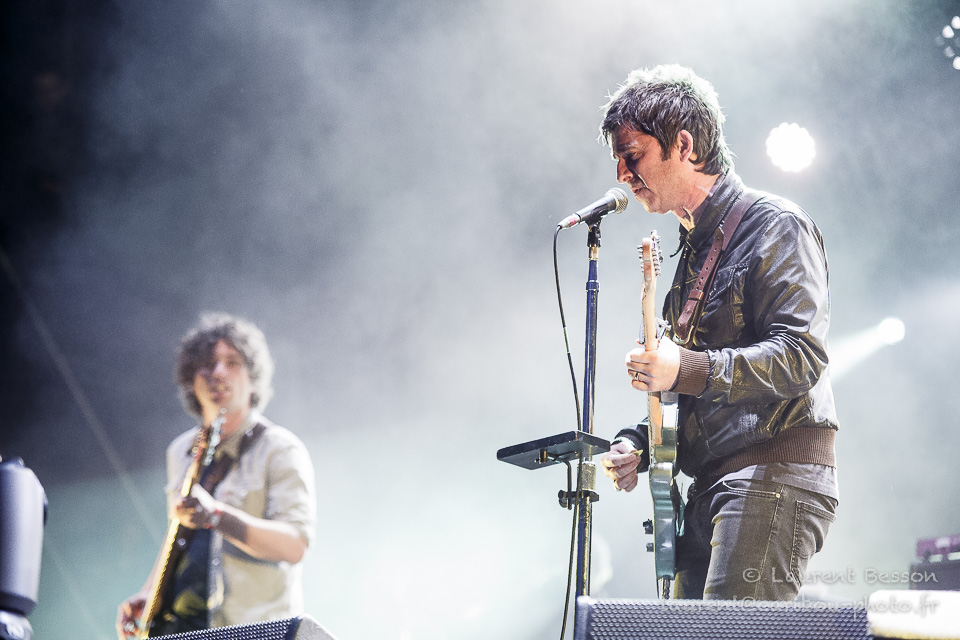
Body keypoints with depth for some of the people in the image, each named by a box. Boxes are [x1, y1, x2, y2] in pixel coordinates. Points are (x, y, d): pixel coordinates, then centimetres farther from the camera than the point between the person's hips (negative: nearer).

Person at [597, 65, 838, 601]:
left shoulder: (776, 226, -6)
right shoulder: (694, 250, 22)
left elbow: (801, 356, -18)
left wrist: (685, 369, -28)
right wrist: (639, 445, 10)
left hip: (775, 478, -9)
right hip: (713, 485, 9)